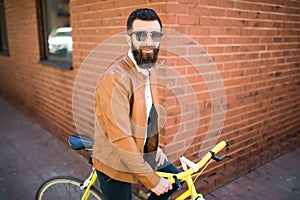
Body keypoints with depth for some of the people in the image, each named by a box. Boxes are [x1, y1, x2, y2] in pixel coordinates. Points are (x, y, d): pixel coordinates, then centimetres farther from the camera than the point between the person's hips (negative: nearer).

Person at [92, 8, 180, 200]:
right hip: (116, 163, -7)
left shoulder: (150, 70, 0)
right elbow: (120, 138, -30)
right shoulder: (115, 78, -28)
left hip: (143, 152, 7)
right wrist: (152, 179, -24)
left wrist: (155, 146, 2)